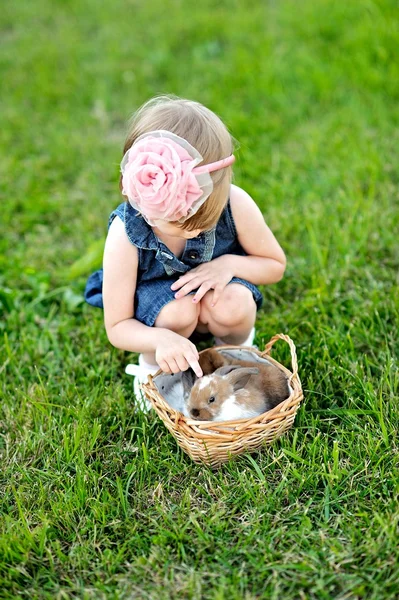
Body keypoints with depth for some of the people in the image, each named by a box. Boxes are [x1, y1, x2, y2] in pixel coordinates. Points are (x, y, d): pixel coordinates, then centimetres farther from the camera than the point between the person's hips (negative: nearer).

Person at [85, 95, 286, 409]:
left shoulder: (236, 205, -29)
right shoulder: (125, 234, -31)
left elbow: (276, 265, -8)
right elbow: (117, 327, -21)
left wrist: (229, 264, -30)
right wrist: (160, 339, -43)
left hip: (211, 291, 2)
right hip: (154, 302, -1)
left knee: (234, 307, -32)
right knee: (178, 311, -35)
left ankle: (236, 348, 6)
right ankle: (151, 365, 0)